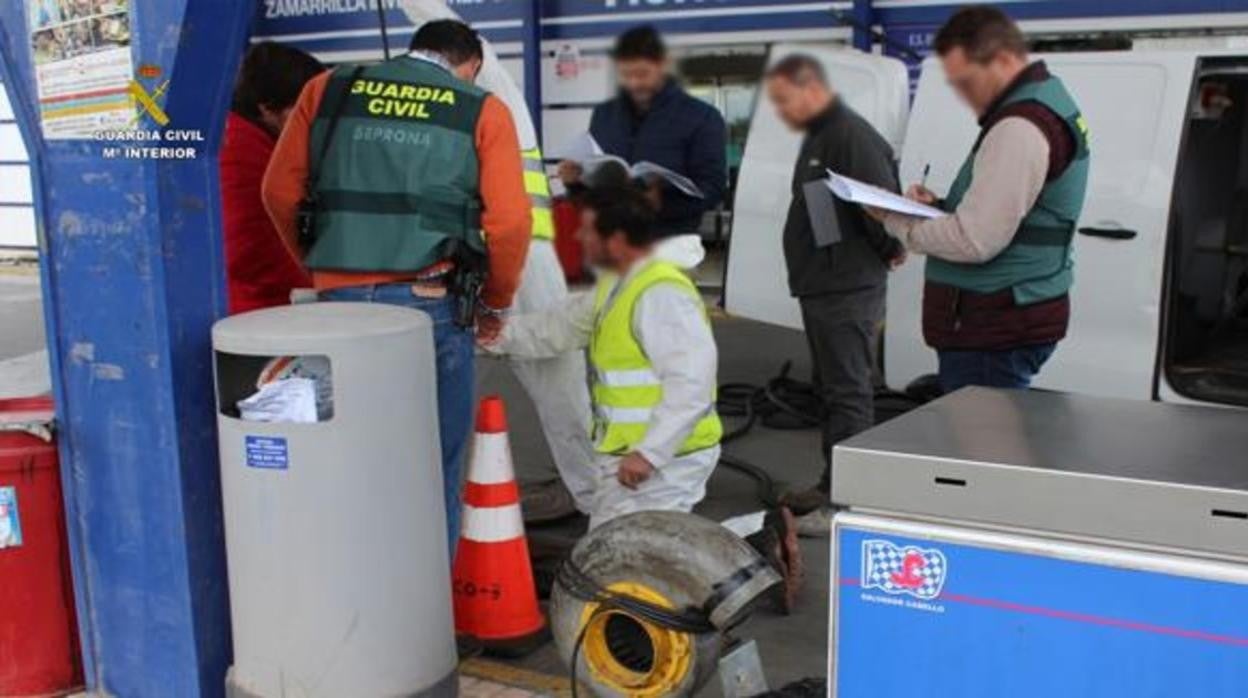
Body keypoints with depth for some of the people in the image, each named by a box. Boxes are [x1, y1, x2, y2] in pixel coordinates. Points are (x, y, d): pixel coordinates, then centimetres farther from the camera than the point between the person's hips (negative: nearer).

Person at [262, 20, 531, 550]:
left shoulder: (326, 91, 12)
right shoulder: (482, 111, 5)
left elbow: (279, 191, 9)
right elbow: (509, 221, -3)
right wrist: (496, 303, 12)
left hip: (340, 301, 3)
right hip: (429, 304, -2)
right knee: (433, 469, 9)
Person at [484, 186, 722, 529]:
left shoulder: (661, 295, -21)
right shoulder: (616, 286, 11)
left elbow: (691, 382, -27)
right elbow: (558, 327, 22)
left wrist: (649, 453, -28)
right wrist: (495, 335, 17)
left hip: (663, 458, -10)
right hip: (628, 454, 10)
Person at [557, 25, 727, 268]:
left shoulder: (700, 117, 0)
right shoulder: (604, 114, 15)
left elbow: (713, 189, -8)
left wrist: (663, 200, -25)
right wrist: (575, 179, -4)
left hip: (669, 244, -4)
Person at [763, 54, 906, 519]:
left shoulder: (852, 137, -17)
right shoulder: (817, 137, 16)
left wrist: (889, 253, -6)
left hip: (847, 290, -10)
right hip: (821, 287, 10)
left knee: (847, 394, -7)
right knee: (831, 389, 16)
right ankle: (835, 484, 26)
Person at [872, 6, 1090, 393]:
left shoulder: (1020, 128, -19)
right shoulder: (1047, 105, 16)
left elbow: (974, 241, -23)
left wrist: (896, 222, -9)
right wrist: (939, 206, 8)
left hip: (994, 332, -11)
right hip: (1012, 321, 11)